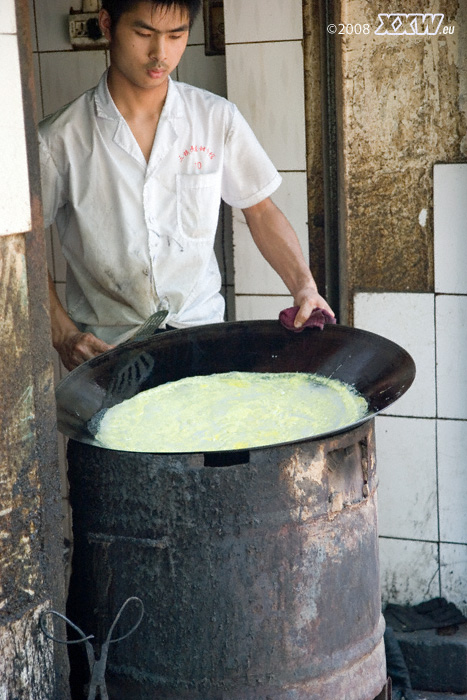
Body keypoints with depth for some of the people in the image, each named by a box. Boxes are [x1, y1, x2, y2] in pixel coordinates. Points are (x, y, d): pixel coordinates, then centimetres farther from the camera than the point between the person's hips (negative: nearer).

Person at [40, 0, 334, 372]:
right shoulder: (60, 138, -5)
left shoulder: (217, 118, 1)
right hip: (106, 349, -1)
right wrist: (63, 335, -6)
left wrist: (304, 285, -3)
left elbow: (260, 209, 11)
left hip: (203, 337, 1)